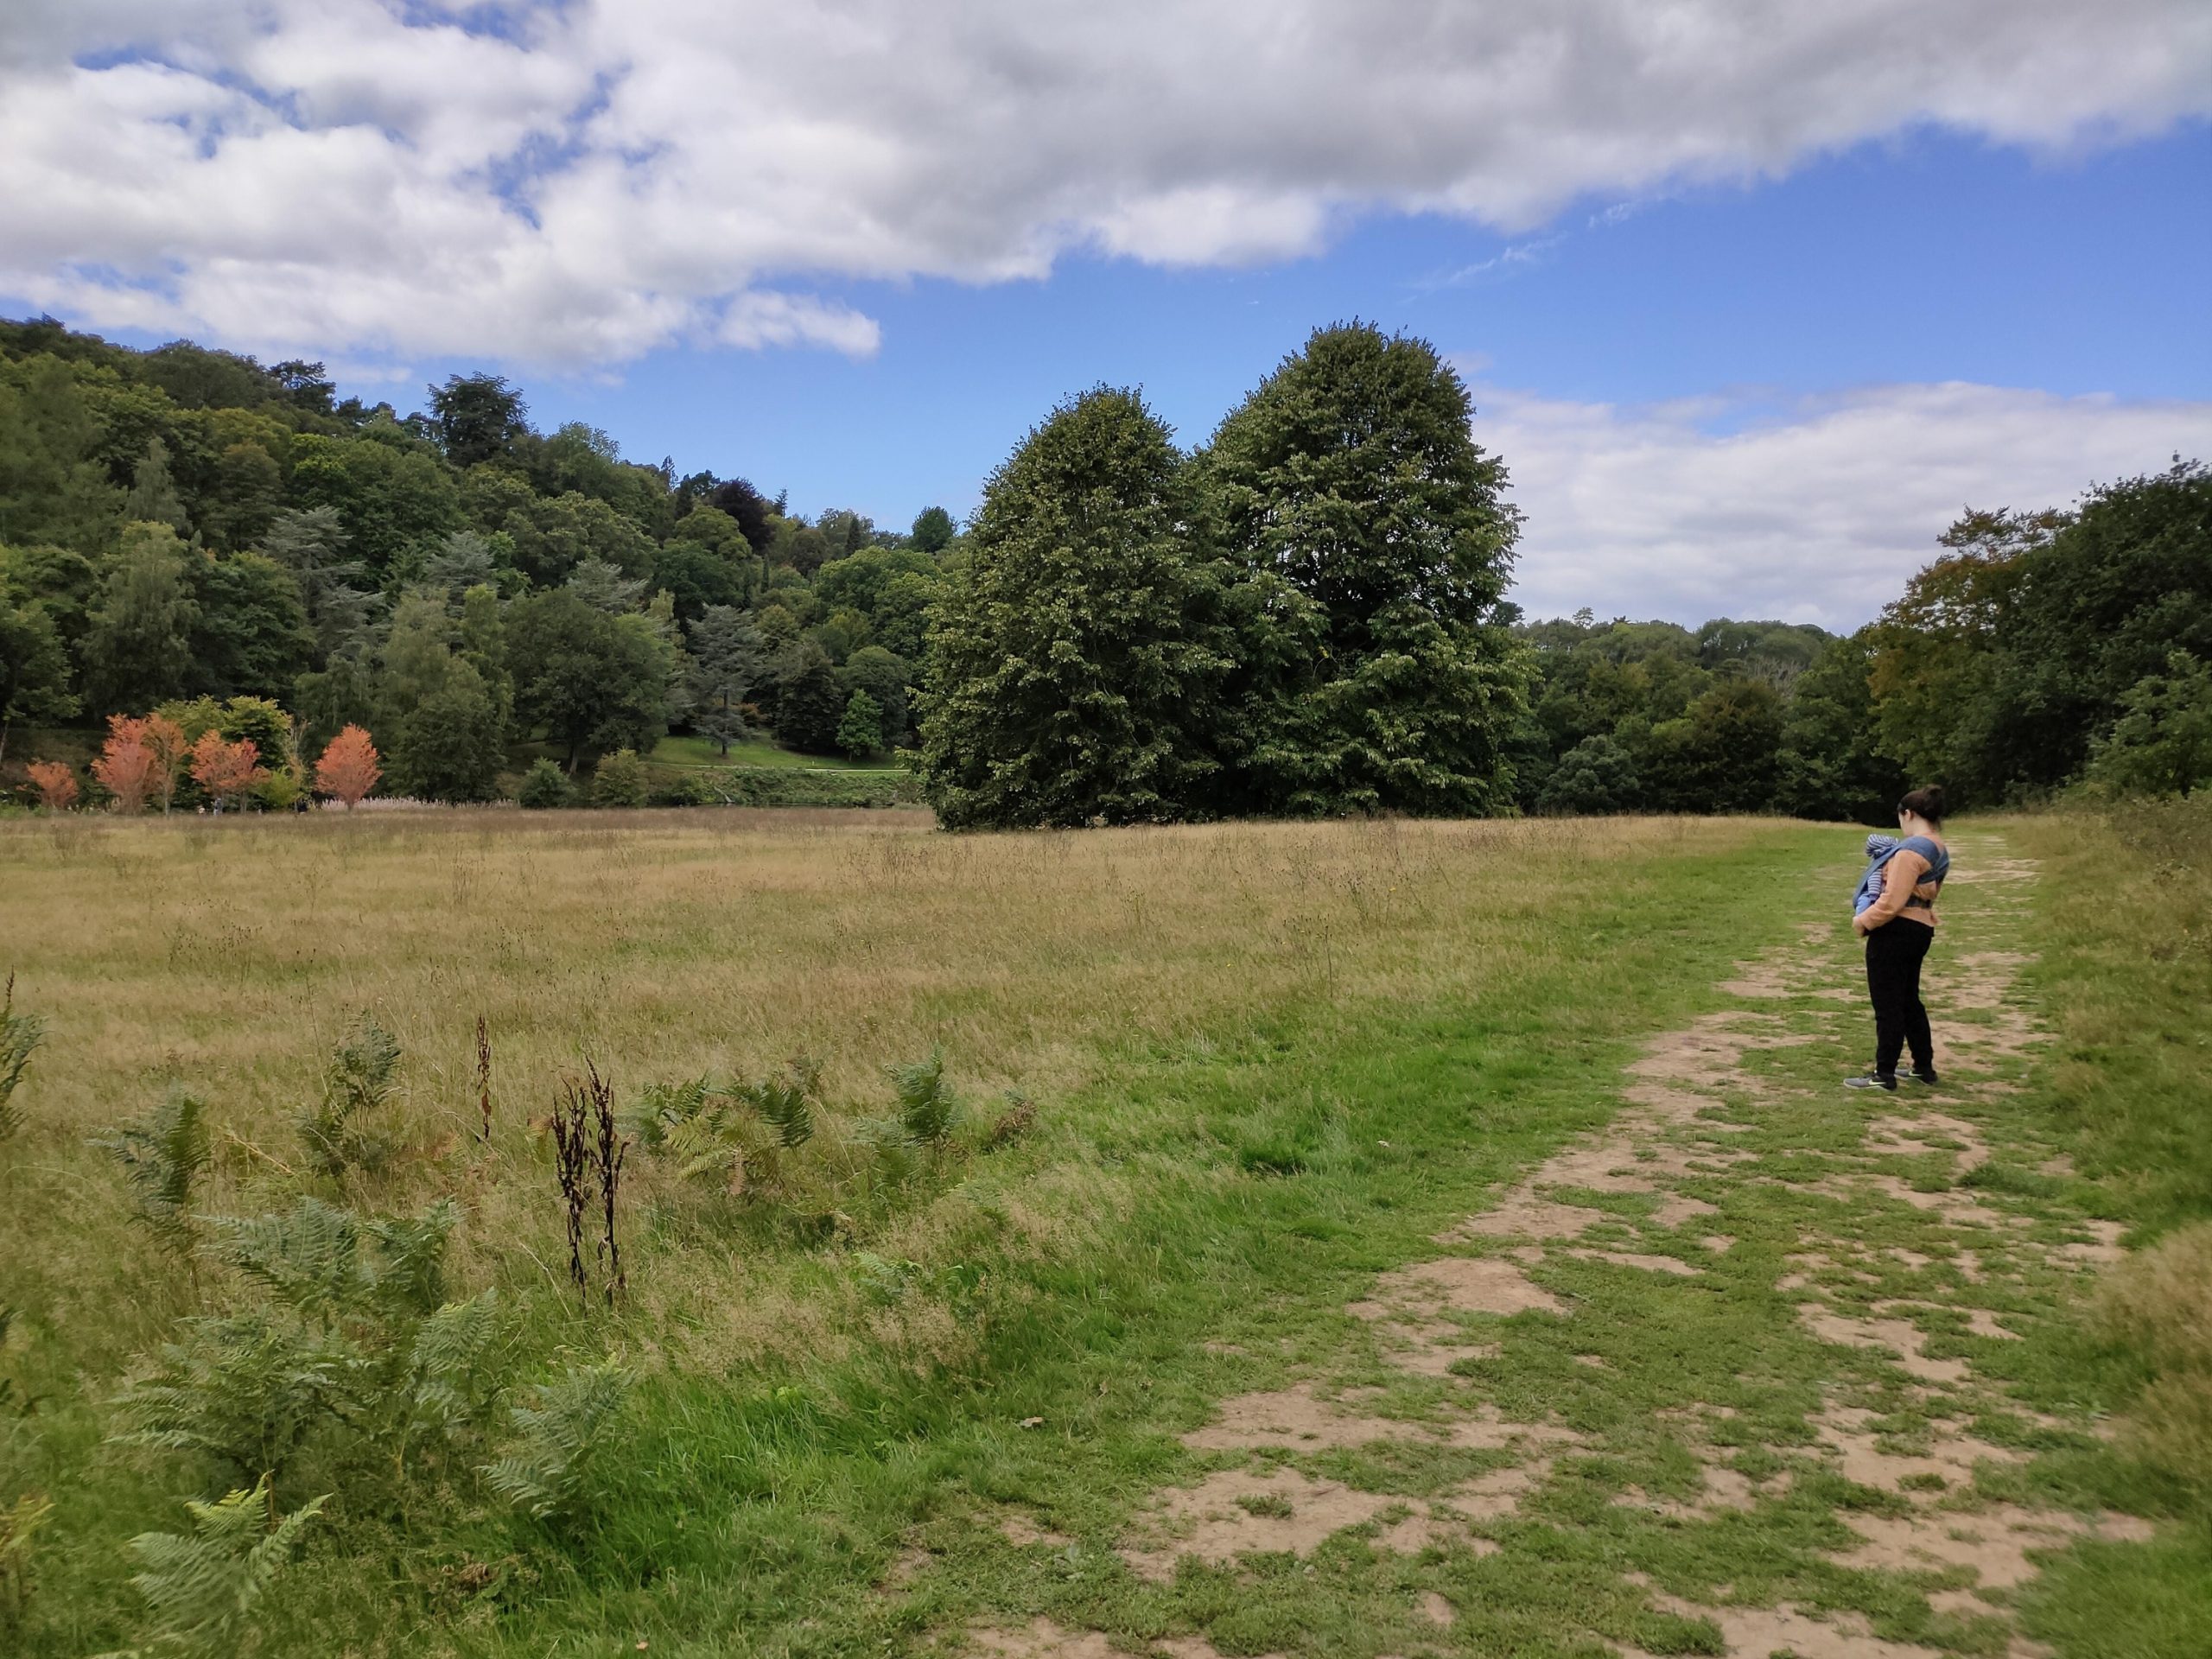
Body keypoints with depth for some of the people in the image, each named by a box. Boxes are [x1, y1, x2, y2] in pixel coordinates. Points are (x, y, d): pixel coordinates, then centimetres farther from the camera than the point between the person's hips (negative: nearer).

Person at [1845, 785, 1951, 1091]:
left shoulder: (1912, 849, -19)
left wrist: (1863, 920, -7)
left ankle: (1884, 1074, 3)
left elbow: (1892, 901, -22)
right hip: (1920, 928, 10)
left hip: (1896, 931, -10)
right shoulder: (1939, 850, 12)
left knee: (1887, 1004, -3)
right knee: (1908, 1000, 20)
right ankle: (1924, 1067, 28)